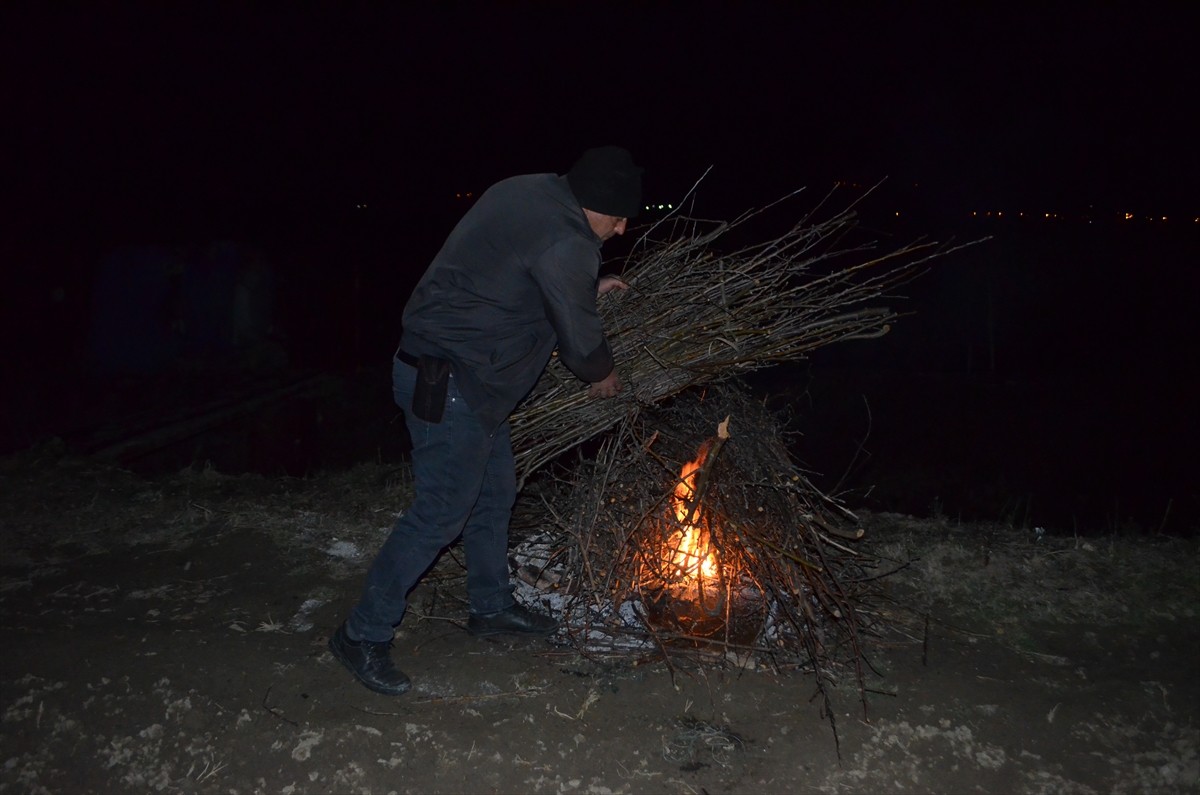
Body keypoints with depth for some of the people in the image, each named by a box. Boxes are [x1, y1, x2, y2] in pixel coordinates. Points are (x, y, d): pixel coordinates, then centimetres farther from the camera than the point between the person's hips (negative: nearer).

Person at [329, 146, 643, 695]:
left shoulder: (527, 193, 8)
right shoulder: (565, 242, -21)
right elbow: (579, 339, -13)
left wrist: (589, 286, 23)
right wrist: (603, 375, 8)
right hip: (449, 385, -11)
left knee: (494, 495, 19)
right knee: (441, 514, -3)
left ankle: (491, 607, 36)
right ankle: (363, 636, 10)